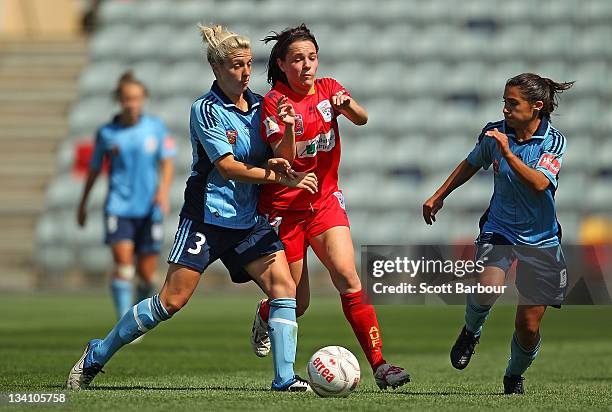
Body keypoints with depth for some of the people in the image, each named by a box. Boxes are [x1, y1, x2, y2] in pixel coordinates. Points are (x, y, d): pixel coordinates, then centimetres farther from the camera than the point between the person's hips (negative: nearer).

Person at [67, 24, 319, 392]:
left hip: (249, 220, 6)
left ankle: (286, 379, -11)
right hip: (206, 218, -6)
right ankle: (97, 356, 8)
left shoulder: (260, 105, 9)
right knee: (171, 301, -7)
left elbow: (275, 159, 14)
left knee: (284, 287, -13)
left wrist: (277, 162, -11)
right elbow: (228, 167, -16)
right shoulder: (206, 110, -9)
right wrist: (282, 178, -19)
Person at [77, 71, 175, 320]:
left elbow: (167, 163, 1)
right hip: (118, 208, -1)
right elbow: (94, 169, 13)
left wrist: (163, 189, -17)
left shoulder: (156, 127, 3)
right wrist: (83, 204, 19)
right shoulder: (107, 133, 2)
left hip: (149, 208, 1)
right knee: (123, 263, -17)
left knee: (146, 274, 4)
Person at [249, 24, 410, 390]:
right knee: (298, 303, 1)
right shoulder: (275, 102, -9)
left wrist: (348, 105, -35)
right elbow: (283, 158, -20)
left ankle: (379, 364, -20)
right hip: (284, 205, -3)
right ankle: (264, 315, 38)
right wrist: (289, 128, -39)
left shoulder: (328, 89, 3)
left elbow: (362, 119, -13)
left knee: (348, 277, -18)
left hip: (325, 200, 3)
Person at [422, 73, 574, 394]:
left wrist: (508, 153, -34)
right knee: (487, 287, -31)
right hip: (498, 229, 1)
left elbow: (540, 184, -28)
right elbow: (471, 165, 17)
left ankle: (514, 377, 29)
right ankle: (470, 332, 3)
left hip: (540, 239, -1)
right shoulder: (495, 132, -3)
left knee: (528, 327, -2)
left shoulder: (554, 141, -11)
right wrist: (439, 197, 22)